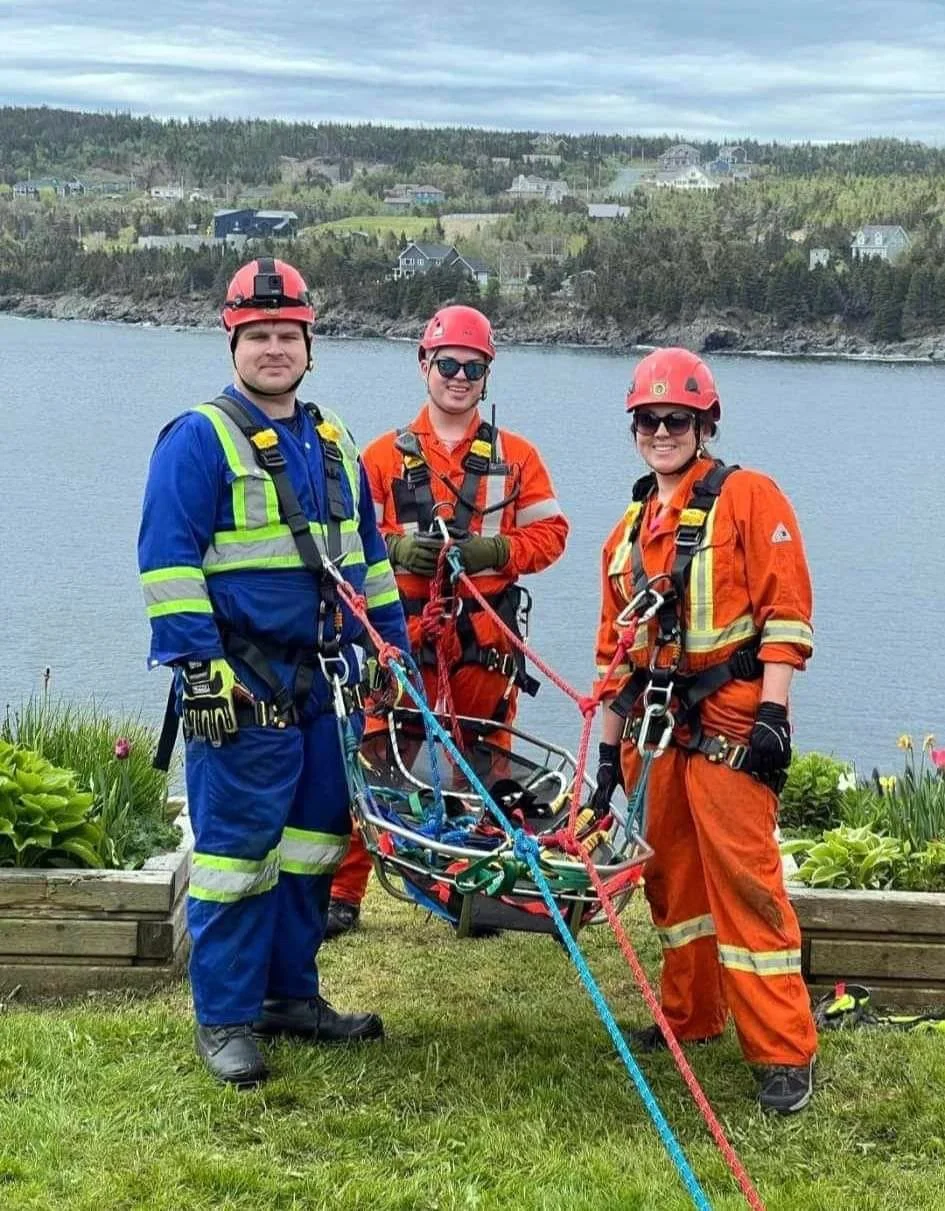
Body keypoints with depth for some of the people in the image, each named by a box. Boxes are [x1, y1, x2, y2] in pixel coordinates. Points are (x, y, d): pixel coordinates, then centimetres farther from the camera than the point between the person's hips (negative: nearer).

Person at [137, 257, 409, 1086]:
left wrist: (393, 645, 19)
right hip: (241, 687, -7)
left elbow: (367, 554, 23)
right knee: (237, 848, -3)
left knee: (315, 842, 12)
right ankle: (225, 1019, 8)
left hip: (325, 680, 7)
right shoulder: (199, 439, -6)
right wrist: (197, 668, -19)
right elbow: (168, 562, -13)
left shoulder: (334, 442, 15)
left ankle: (292, 994, 25)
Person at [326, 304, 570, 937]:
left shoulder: (515, 456, 11)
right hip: (402, 632, -1)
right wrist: (397, 548, -13)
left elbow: (549, 531, 7)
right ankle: (344, 892, 5)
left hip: (485, 637, 1)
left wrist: (495, 551, -11)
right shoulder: (386, 455, 9)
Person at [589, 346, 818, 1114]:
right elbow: (615, 648, 20)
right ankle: (690, 1017, 27)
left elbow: (786, 610, -9)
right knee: (671, 873, 12)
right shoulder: (628, 532, 17)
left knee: (743, 876, -9)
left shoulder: (748, 498, -2)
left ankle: (785, 1050, -2)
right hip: (654, 728, 7)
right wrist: (610, 747, 18)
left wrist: (773, 711, -17)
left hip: (727, 723, -6)